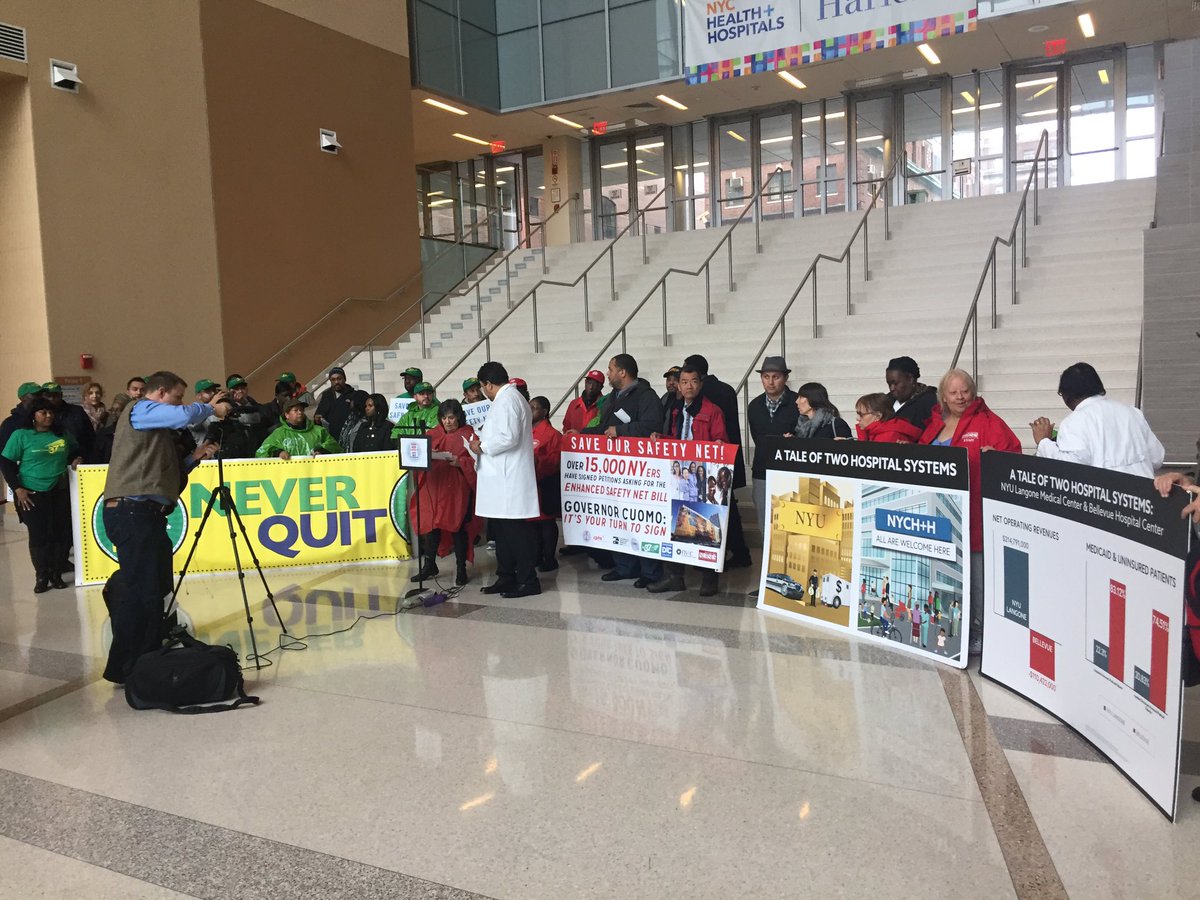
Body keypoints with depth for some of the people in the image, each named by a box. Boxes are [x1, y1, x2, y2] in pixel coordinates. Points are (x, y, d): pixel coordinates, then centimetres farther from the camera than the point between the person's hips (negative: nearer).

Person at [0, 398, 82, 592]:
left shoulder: (63, 435, 7)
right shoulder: (21, 435, -4)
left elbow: (74, 452, 26)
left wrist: (75, 460, 3)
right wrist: (17, 488, -10)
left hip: (60, 492, 4)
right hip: (33, 494, -4)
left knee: (62, 534, 4)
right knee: (39, 536, 0)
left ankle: (57, 573, 18)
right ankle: (41, 576, 14)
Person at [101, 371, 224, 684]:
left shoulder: (155, 426, 25)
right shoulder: (141, 410, -1)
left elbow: (165, 470, 26)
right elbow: (185, 416, -18)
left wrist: (194, 457, 14)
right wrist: (212, 408, 0)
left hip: (146, 513, 10)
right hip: (134, 512, -10)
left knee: (156, 590, 10)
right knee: (140, 591, -11)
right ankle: (125, 668, -6)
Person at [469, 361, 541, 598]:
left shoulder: (506, 401, -13)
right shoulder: (511, 398, 19)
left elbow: (508, 437, -24)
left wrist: (482, 446, -11)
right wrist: (484, 443, 16)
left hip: (508, 480, -11)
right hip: (503, 479, 11)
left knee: (515, 531, -5)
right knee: (502, 531, 14)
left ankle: (528, 581, 1)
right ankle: (506, 578, 21)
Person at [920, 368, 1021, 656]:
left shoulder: (988, 422, 1)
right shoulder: (934, 424, 17)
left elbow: (1013, 454, -5)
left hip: (975, 514, -5)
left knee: (977, 575, -4)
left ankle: (979, 633, 4)